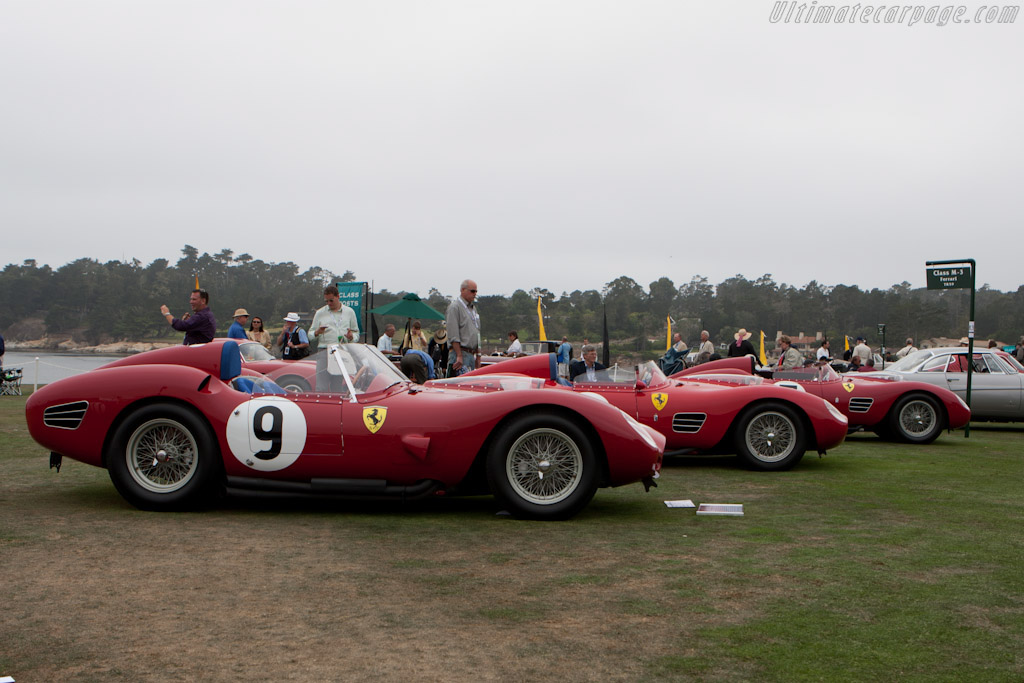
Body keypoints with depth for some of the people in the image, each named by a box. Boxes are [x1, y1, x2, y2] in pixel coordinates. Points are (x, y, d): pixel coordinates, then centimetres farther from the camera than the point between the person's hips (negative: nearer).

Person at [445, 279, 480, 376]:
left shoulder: (473, 308, 21)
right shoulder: (454, 307, -7)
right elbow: (453, 336, -14)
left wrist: (478, 354, 19)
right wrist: (459, 356, -18)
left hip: (472, 354, 9)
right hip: (460, 353, -9)